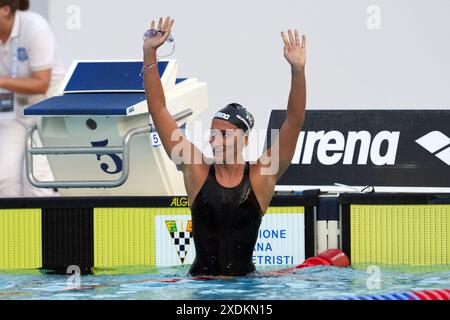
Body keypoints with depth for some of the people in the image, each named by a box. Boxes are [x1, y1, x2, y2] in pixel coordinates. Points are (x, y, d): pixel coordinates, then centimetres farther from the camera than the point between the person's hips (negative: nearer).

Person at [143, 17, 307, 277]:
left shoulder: (261, 176, 1)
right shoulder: (197, 171, 4)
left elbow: (295, 121, -6)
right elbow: (159, 111, 5)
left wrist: (298, 70, -18)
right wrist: (149, 54, 0)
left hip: (246, 281, -1)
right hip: (200, 279, 1)